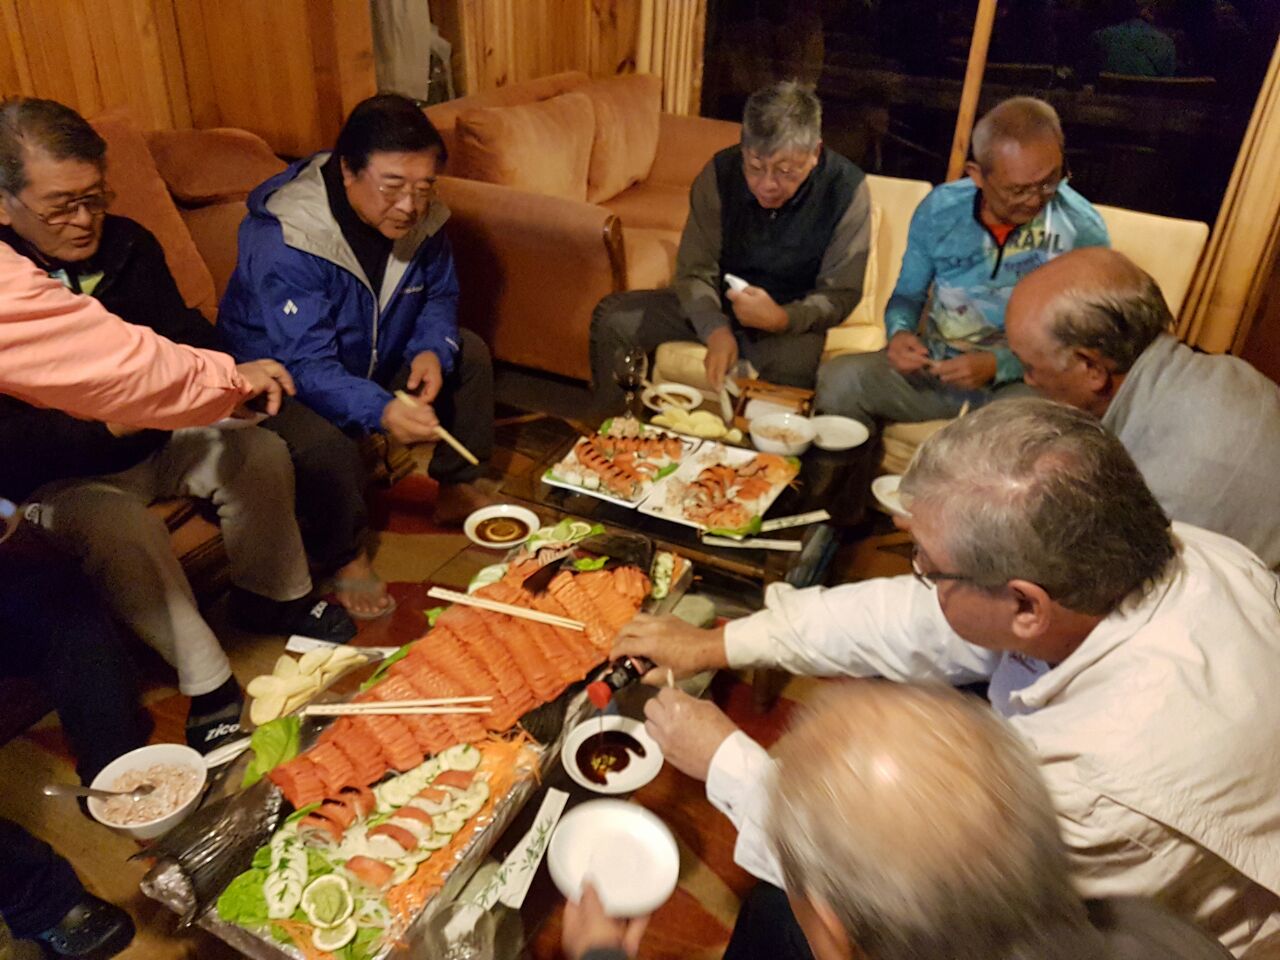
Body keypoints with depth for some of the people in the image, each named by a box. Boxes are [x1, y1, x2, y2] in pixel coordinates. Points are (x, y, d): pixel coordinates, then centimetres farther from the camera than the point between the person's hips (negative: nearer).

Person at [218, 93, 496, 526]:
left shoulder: (421, 215, -14)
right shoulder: (285, 240, -33)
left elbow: (440, 296, 1)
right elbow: (308, 364, -38)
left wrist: (433, 352, -22)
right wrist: (382, 410, -57)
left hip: (375, 361, 7)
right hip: (285, 380, -7)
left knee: (469, 353, 1)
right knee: (328, 436, -36)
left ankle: (456, 489, 12)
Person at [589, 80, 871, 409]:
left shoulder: (848, 190, -19)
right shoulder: (720, 173, -13)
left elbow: (839, 294, -14)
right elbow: (696, 270, -12)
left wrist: (782, 319, -35)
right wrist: (716, 329, -33)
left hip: (791, 318, -3)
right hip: (717, 306, 3)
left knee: (796, 363, -39)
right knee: (611, 318, -12)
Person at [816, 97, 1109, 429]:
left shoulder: (1082, 229, -8)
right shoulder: (939, 210, -2)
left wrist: (998, 365, -22)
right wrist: (900, 333, -13)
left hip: (1022, 381, -2)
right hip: (933, 366, 3)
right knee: (837, 380, -22)